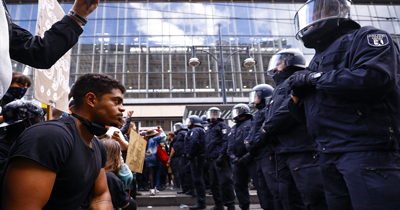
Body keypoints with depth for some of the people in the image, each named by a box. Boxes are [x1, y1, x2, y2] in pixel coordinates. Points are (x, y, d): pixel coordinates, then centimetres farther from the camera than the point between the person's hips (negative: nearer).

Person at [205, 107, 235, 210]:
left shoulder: (222, 126, 1)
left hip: (220, 159, -8)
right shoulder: (209, 129, 25)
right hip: (211, 159, 8)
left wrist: (221, 156, -21)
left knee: (225, 181, -9)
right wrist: (207, 158, 18)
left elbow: (226, 141, -12)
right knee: (213, 183, 10)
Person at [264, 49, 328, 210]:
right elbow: (270, 117, 17)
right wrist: (266, 131, -4)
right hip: (283, 153, 10)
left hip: (302, 150, -10)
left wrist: (267, 129, -8)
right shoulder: (280, 88, 25)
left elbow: (290, 109, -20)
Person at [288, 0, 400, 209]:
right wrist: (297, 95, 2)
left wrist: (314, 78, -11)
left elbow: (375, 77, -22)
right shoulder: (318, 60, 23)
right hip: (329, 155, 8)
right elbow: (308, 117, 23)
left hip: (366, 150, -7)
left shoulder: (364, 38, 2)